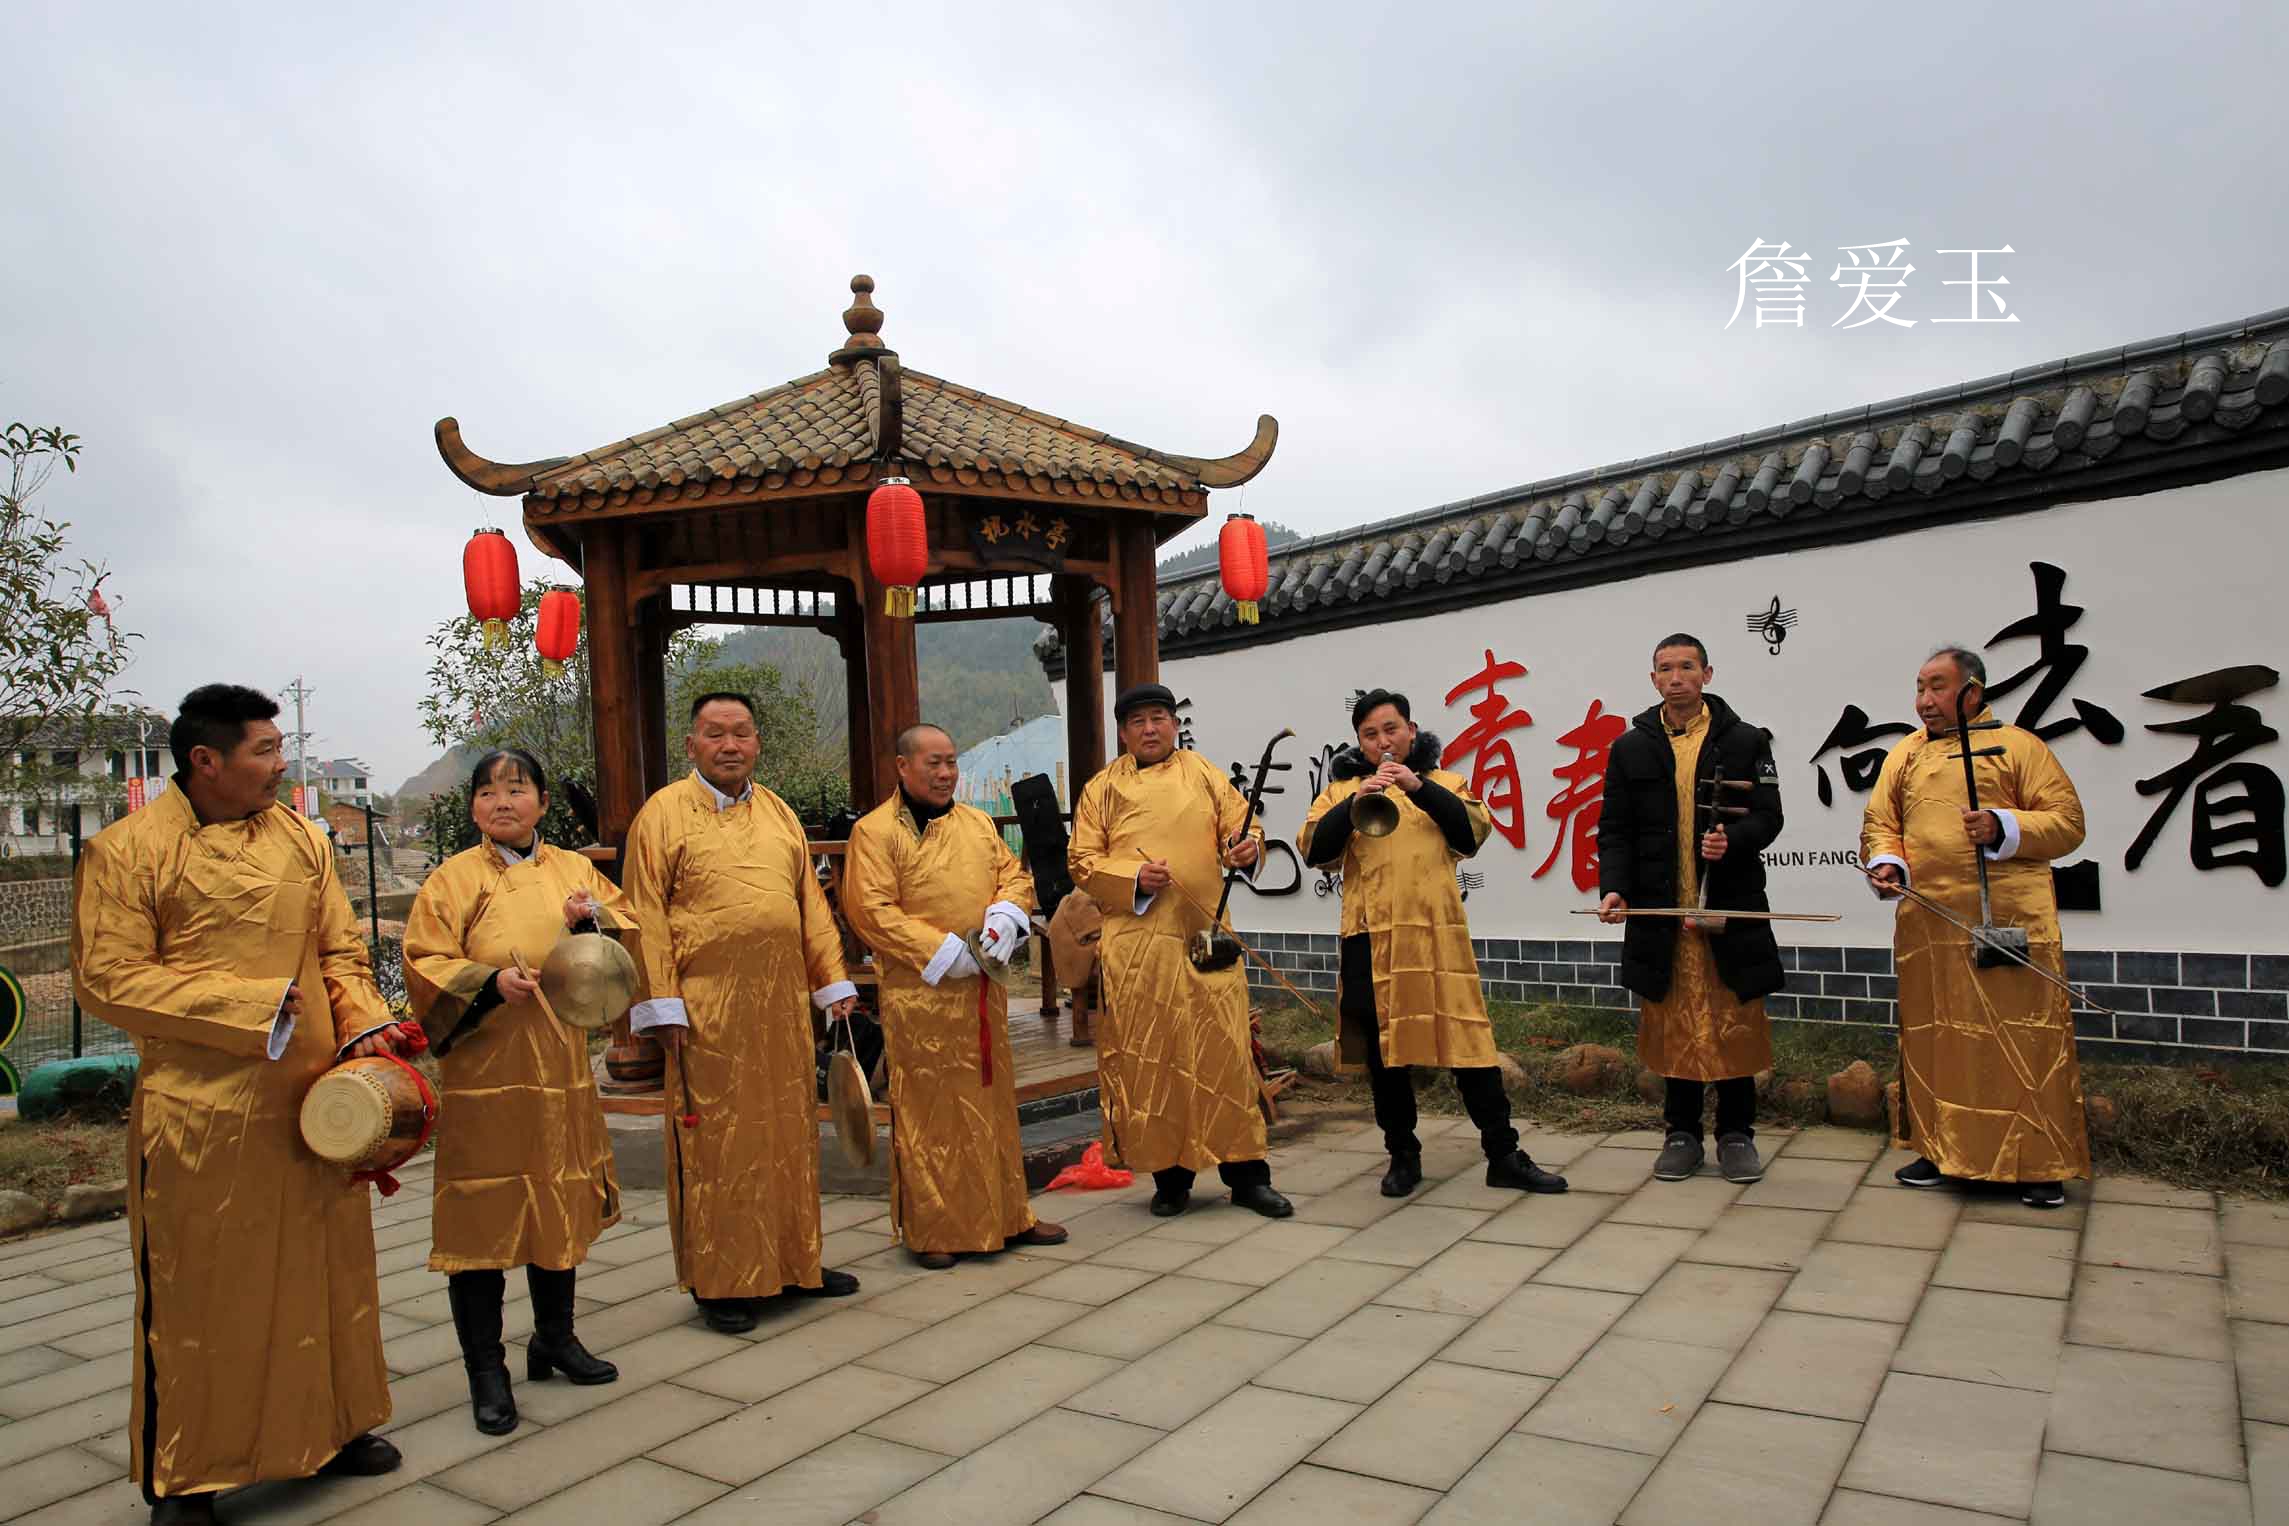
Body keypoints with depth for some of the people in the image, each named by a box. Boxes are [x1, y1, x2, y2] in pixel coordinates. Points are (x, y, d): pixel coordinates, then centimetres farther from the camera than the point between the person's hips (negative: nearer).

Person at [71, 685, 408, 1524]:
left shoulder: (301, 839, 7)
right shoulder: (126, 850, -8)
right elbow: (107, 976, -12)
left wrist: (364, 1024, -8)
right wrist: (248, 1005, -17)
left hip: (312, 1100, 5)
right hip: (200, 1111, -5)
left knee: (324, 1268, 16)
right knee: (198, 1291, 7)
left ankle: (332, 1427, 34)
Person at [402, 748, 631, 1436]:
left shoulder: (574, 870, 8)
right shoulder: (455, 878, -4)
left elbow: (630, 930, 12)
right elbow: (423, 964, -7)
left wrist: (594, 918, -9)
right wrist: (490, 981, -23)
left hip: (560, 1069, 4)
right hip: (485, 1071, -4)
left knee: (559, 1204, 16)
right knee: (484, 1215, 0)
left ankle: (555, 1337, 34)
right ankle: (485, 1368, 14)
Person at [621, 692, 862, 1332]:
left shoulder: (778, 813, 13)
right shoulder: (663, 813, -3)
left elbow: (811, 902, 14)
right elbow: (646, 917, -7)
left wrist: (833, 980, 8)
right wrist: (660, 1004, -13)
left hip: (780, 1002, 5)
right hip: (707, 1008, -5)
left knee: (789, 1130, 12)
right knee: (715, 1139, 2)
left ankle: (795, 1261, 26)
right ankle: (719, 1280, 14)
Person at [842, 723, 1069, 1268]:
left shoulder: (977, 823, 13)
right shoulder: (876, 831, -7)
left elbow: (1014, 874, 15)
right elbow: (872, 911, -14)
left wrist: (1005, 913, -8)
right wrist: (945, 951, -18)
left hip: (983, 990, 6)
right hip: (920, 994, -6)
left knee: (993, 1101, 14)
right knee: (928, 1111, 0)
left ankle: (1006, 1216, 26)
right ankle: (929, 1230, 13)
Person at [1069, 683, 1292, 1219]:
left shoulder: (1203, 774, 11)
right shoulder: (1103, 788, 8)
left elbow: (1242, 824, 9)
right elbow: (1081, 861, 4)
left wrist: (1246, 847, -14)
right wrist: (1132, 877, -13)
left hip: (1206, 935, 1)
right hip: (1135, 942, 0)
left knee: (1225, 1051, -1)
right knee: (1147, 1056, 3)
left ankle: (1247, 1175, 10)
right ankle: (1169, 1175, 17)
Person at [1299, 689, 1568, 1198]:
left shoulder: (1444, 783, 15)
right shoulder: (1341, 790, 14)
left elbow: (1474, 832, -3)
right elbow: (1313, 851, -1)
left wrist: (1419, 787, -13)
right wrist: (1354, 802, -14)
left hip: (1437, 933, -1)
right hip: (1370, 940, 1)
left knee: (1468, 1037, -2)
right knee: (1383, 1049, 6)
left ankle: (1503, 1155, 8)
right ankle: (1403, 1155, 20)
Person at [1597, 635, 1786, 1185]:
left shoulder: (1745, 741, 5)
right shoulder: (1630, 749, 8)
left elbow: (1768, 817, 2)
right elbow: (1614, 830, 6)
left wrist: (1734, 841, -19)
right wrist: (1613, 887, -9)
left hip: (1730, 907, -1)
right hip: (1659, 910, 1)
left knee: (1734, 1023, 3)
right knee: (1674, 1026, 7)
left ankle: (1735, 1134, 18)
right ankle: (1681, 1134, 19)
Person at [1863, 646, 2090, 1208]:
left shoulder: (2018, 745, 5)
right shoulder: (1905, 753, 17)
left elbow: (2067, 820, 0)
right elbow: (1879, 823, 13)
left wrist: (2004, 828, -16)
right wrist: (1888, 863, -6)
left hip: (2012, 923, -4)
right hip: (1928, 925, 4)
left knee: (2025, 1036, -2)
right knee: (1934, 1036, 8)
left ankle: (2040, 1163, 8)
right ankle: (1941, 1148, 20)